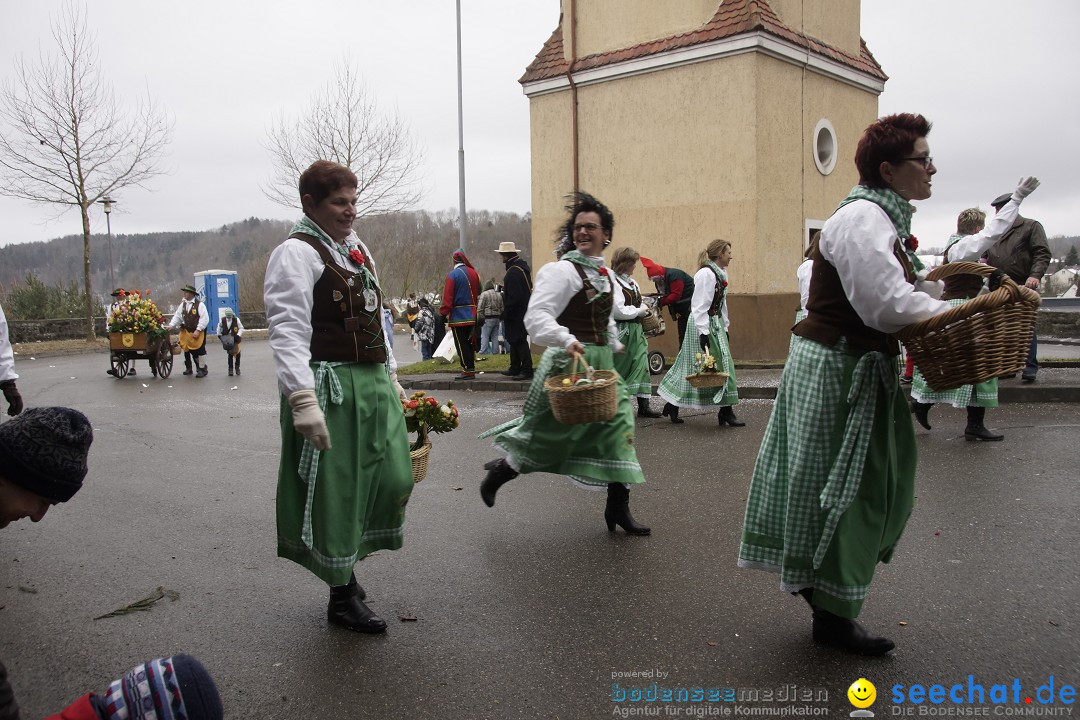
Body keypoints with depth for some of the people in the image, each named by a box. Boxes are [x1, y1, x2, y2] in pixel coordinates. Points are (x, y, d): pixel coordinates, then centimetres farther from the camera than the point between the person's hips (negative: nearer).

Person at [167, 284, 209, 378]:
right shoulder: (182, 304, 9)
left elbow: (204, 319, -15)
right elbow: (177, 316, 9)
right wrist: (171, 325, -7)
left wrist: (198, 330, -20)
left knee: (200, 351, -2)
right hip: (186, 332, 5)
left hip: (198, 332, -5)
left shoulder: (199, 304, -11)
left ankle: (202, 368, 10)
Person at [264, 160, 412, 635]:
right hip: (331, 386, -8)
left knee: (394, 479, 10)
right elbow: (287, 330, -19)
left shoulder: (357, 248, 18)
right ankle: (342, 596, 16)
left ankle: (346, 562, 31)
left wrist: (391, 375, 21)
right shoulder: (296, 253, -9)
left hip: (373, 382, 9)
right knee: (335, 488, 1)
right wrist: (303, 399, -28)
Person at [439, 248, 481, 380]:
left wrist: (444, 313, -9)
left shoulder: (452, 275, -11)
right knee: (469, 343, 13)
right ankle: (472, 369, 16)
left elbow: (447, 297, -13)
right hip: (472, 315, 6)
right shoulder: (473, 273, 8)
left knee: (461, 344, -2)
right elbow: (478, 293, 15)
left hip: (458, 316, -6)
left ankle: (467, 370, -4)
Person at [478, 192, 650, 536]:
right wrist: (566, 341, -36)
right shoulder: (561, 270, -14)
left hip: (602, 362, 8)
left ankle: (618, 507, 15)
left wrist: (614, 344, 21)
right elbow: (536, 316, -24)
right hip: (570, 362, -8)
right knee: (551, 431, 3)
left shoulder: (605, 274, 13)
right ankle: (499, 472, 28)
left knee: (618, 426, 5)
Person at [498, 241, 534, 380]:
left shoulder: (513, 272, -21)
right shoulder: (522, 266, 11)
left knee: (519, 341, -6)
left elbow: (513, 297, -24)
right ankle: (515, 368, 27)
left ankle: (527, 371, -3)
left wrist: (506, 312, -17)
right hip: (524, 310, 11)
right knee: (514, 340, 18)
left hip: (516, 314, -11)